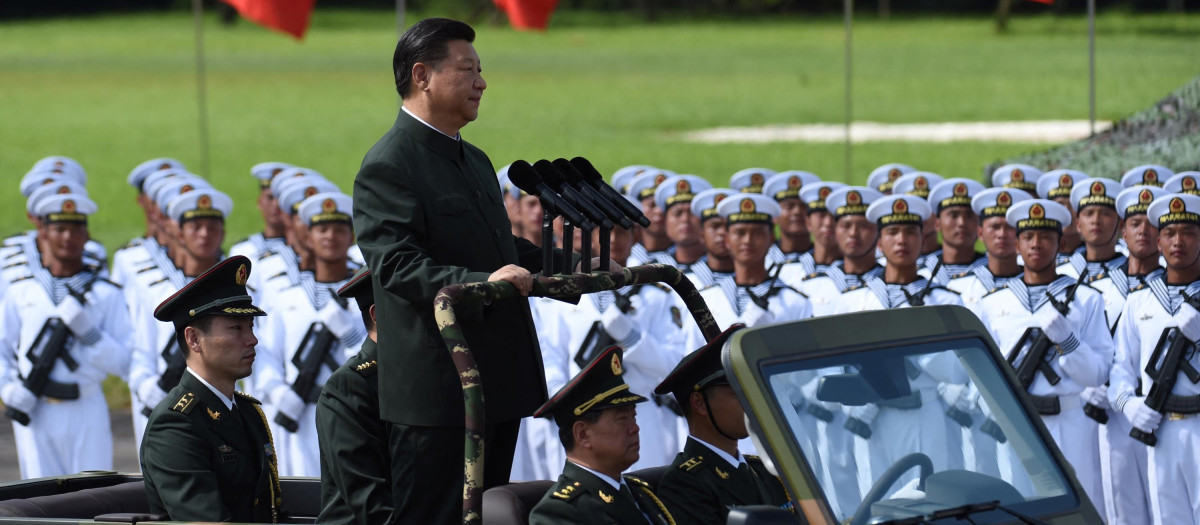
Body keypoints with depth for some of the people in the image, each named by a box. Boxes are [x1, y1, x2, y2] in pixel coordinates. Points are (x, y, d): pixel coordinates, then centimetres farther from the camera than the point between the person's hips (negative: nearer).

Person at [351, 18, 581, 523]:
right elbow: (395, 266, -24)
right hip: (436, 390, -9)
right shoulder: (387, 167, -13)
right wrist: (480, 284, -36)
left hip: (500, 383, 9)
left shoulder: (474, 160, 20)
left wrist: (574, 267, 16)